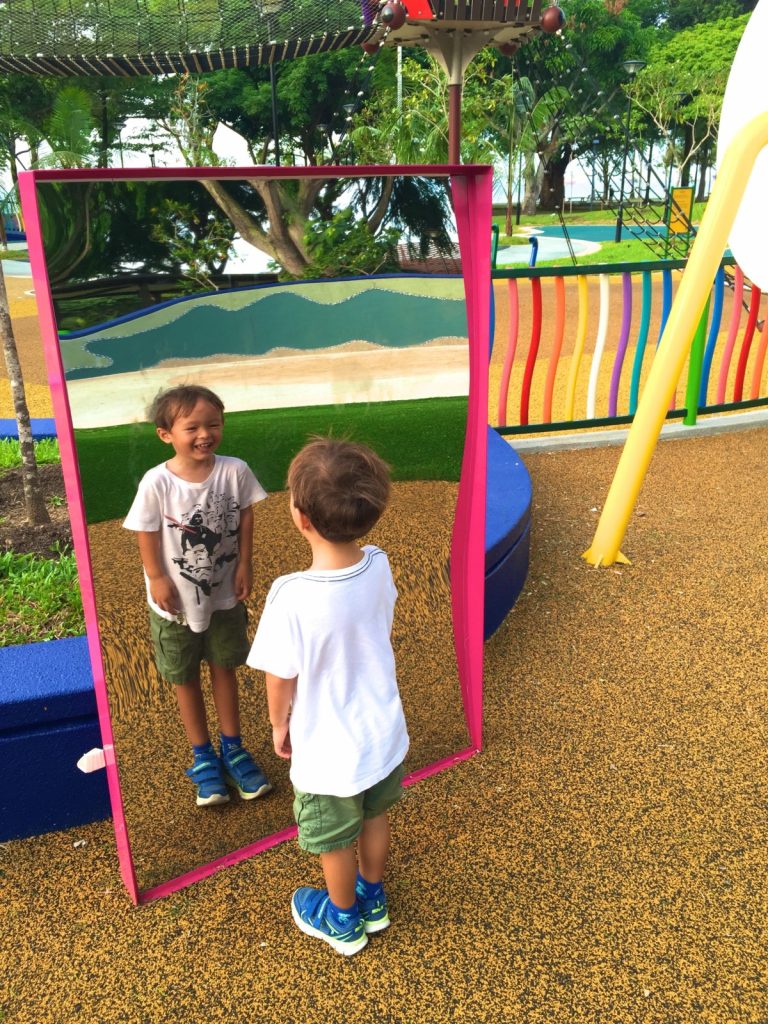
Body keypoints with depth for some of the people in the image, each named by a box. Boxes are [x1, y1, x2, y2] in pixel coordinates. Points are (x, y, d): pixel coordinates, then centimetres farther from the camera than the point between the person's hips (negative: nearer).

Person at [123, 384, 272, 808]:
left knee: (224, 670, 18)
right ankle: (202, 756, 34)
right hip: (175, 601, -1)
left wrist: (244, 566, -4)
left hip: (225, 595, 2)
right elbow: (148, 534, -13)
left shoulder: (235, 471, -16)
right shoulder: (156, 483, -22)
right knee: (185, 679, 14)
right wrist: (157, 579, -10)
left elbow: (245, 518, -4)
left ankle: (231, 748, 38)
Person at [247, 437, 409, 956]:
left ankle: (343, 920, 48)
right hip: (384, 733, 5)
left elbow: (280, 681, -19)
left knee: (335, 843, 22)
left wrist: (280, 724, 1)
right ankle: (372, 898, 54)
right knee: (374, 817, 29)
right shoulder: (379, 565, -17)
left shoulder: (292, 597, -33)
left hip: (328, 752, -5)